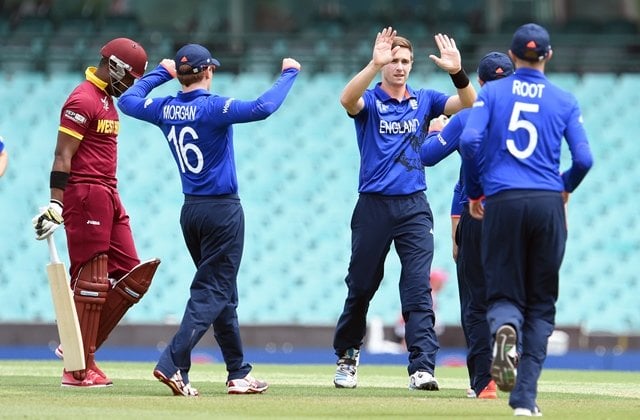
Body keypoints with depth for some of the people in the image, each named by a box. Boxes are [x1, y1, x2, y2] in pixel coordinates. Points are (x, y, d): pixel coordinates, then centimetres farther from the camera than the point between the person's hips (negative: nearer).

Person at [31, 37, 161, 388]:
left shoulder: (107, 99, 19)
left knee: (130, 274, 6)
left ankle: (79, 349, 9)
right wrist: (56, 204, -23)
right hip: (85, 194, -10)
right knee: (90, 279, -8)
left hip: (108, 196, 10)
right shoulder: (83, 100, -12)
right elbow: (62, 156, -17)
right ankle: (78, 369, -3)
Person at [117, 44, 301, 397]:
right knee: (212, 293, -6)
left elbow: (128, 100, 20)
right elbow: (263, 108, -28)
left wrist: (161, 73, 28)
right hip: (222, 211, -7)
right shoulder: (213, 107, -17)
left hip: (190, 212, 7)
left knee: (222, 292, 15)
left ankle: (238, 373, 19)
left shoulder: (165, 109, 2)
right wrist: (289, 73, -15)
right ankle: (172, 364, -20)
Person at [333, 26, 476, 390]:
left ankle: (423, 367, -16)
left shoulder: (424, 100, 9)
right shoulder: (369, 101, -1)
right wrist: (375, 65, -40)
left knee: (418, 288, -9)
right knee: (361, 287, 9)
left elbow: (469, 105, -5)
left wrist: (457, 72, -24)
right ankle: (347, 357, 27)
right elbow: (347, 99, -25)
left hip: (414, 207, 1)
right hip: (374, 206, -1)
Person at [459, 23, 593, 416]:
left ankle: (505, 326, -31)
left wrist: (474, 192, 6)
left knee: (504, 292, 8)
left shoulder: (492, 93, 6)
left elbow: (470, 140, -8)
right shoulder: (565, 101, 7)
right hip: (548, 204, 0)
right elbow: (584, 159, -1)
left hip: (502, 204, 0)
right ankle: (525, 397, 1)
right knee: (541, 302, 10)